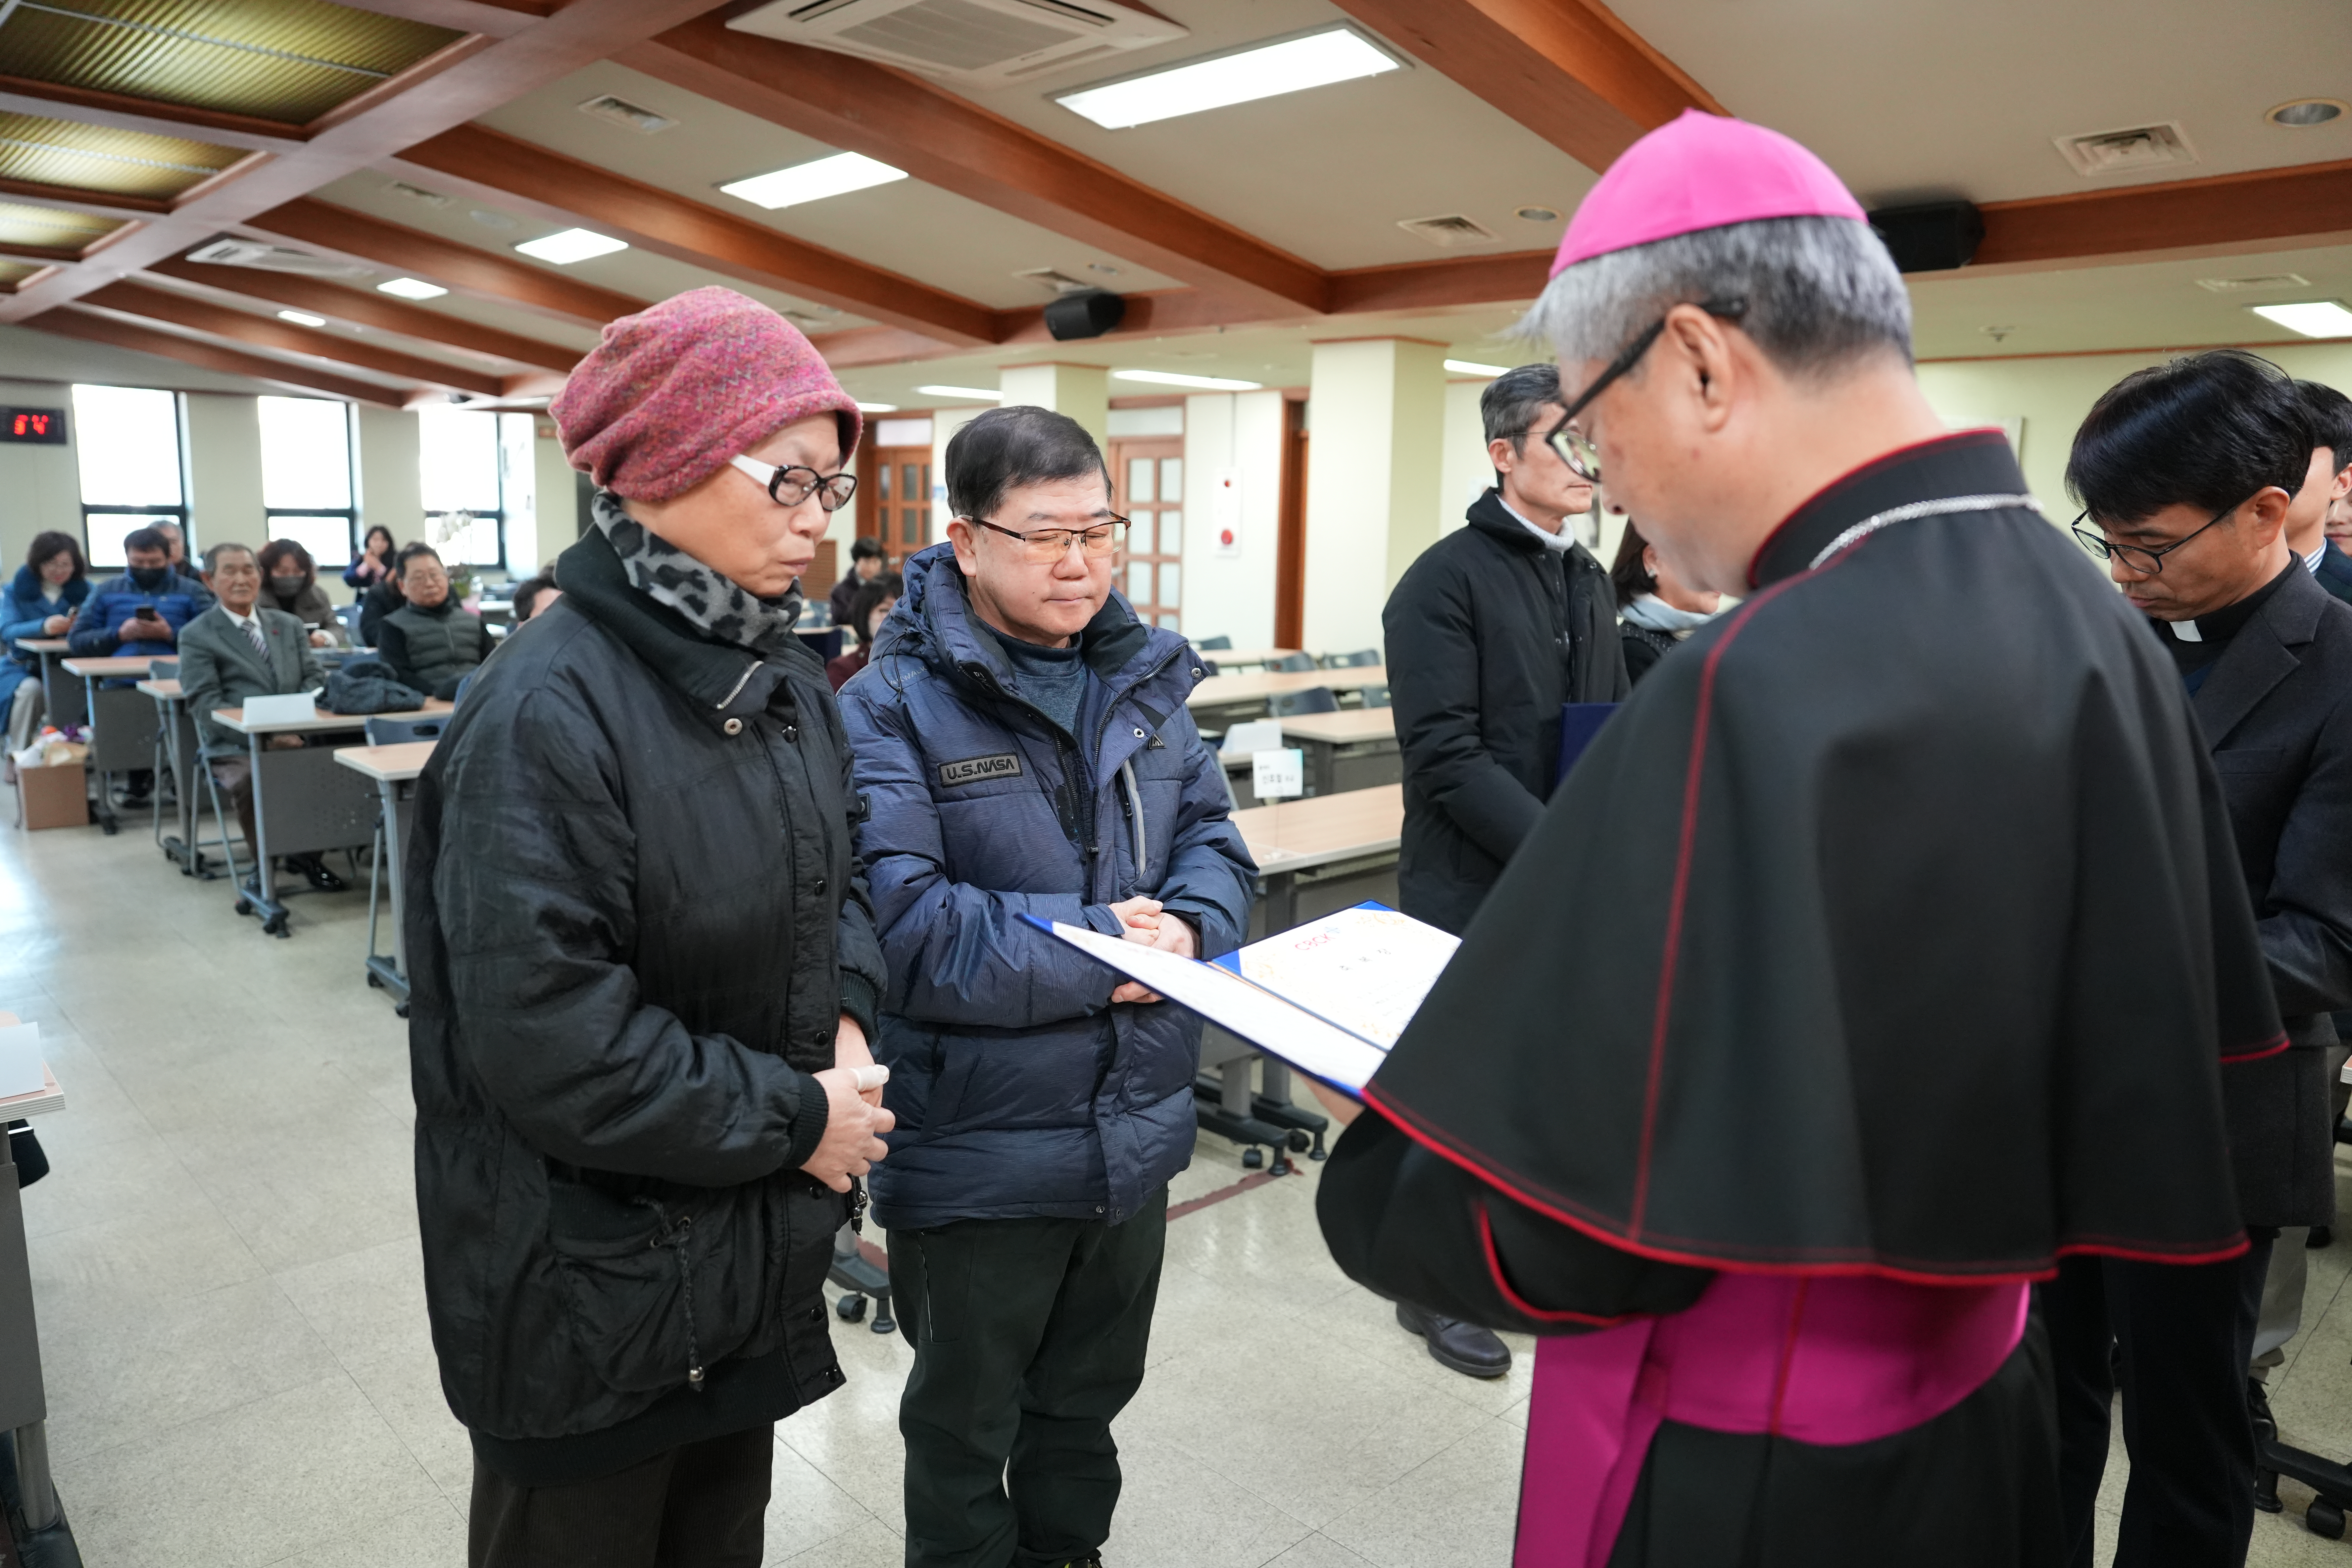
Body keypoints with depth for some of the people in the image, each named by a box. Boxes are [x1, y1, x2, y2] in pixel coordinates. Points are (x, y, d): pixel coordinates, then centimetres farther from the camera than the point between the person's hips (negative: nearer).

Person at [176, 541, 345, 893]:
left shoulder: (290, 624, 20)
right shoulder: (196, 636, 6)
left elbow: (313, 679, 13)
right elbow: (206, 705, -4)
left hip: (296, 740, 3)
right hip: (235, 748, -3)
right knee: (251, 779, -37)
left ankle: (306, 854, -7)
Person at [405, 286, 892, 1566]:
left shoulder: (785, 679, 3)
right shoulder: (547, 714, -24)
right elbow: (549, 1042, -28)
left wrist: (846, 1016, -6)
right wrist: (791, 1118, -19)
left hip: (757, 1240, 7)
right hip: (594, 1280, -7)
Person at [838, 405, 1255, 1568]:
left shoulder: (1141, 677, 4)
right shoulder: (893, 706, -17)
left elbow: (1214, 835, 5)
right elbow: (899, 923, -26)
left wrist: (1187, 928, -17)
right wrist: (1092, 953, -24)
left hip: (1135, 1130, 6)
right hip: (976, 1152, -6)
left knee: (1090, 1399, 28)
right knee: (966, 1427, 20)